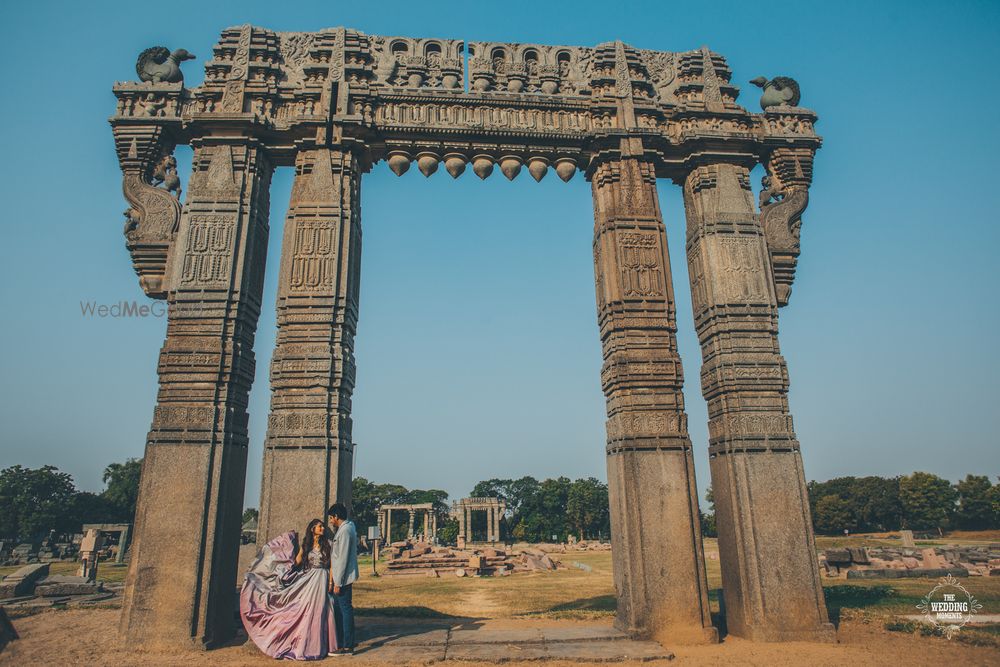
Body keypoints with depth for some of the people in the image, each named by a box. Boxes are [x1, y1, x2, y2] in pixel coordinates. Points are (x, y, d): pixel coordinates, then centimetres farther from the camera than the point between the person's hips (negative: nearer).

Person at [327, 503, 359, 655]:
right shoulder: (347, 527, 12)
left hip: (343, 578, -10)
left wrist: (338, 582, -19)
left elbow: (343, 558, -22)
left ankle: (347, 647, 3)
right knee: (338, 609, 17)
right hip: (341, 578, 10)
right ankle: (340, 642, 26)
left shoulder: (345, 531, -19)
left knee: (345, 610, -3)